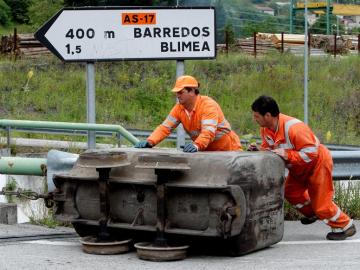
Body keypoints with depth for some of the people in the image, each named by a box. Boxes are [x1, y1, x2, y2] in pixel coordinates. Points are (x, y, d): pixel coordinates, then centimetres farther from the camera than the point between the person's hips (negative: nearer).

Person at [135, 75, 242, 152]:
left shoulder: (208, 105, -23)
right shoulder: (179, 108, -3)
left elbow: (208, 132, -36)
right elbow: (165, 127, -8)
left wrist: (196, 145, -55)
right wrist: (149, 142, -26)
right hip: (206, 151, 6)